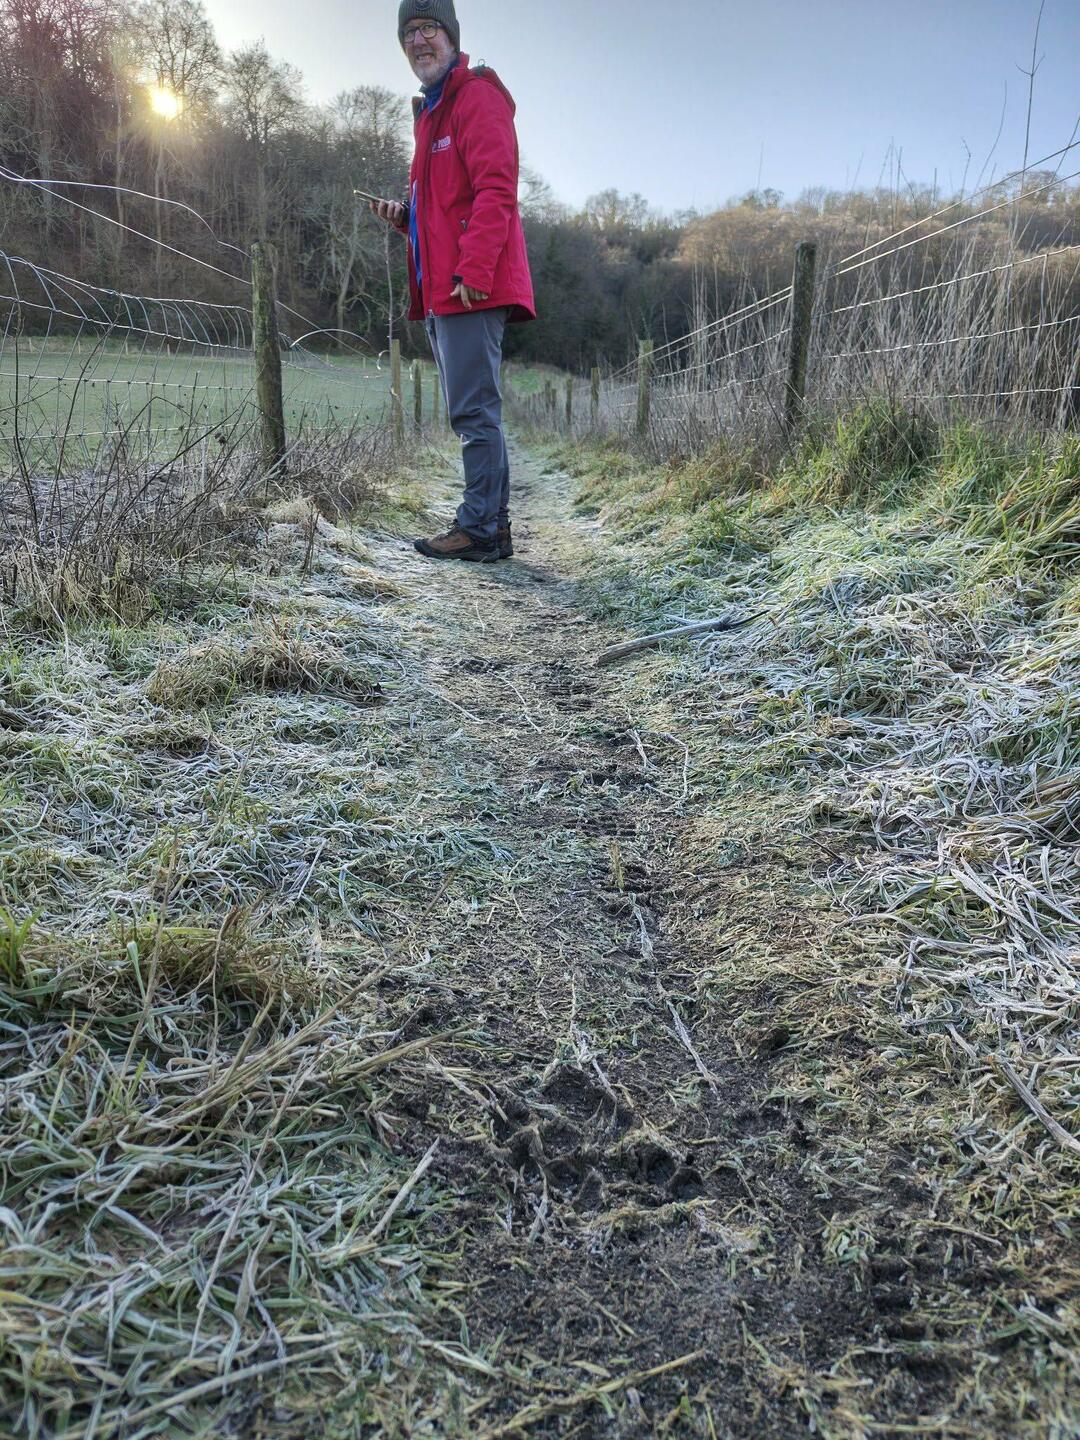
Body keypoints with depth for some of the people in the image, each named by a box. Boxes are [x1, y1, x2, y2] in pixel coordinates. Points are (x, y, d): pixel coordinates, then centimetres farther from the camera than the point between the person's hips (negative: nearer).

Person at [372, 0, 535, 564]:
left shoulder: (477, 96, -3)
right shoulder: (431, 111, 27)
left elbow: (494, 191, -16)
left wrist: (473, 269, -25)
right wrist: (404, 216, 13)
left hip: (471, 289, -10)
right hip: (442, 292, 10)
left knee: (473, 412, -12)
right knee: (473, 414, 10)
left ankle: (479, 529, -9)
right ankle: (493, 527, 15)